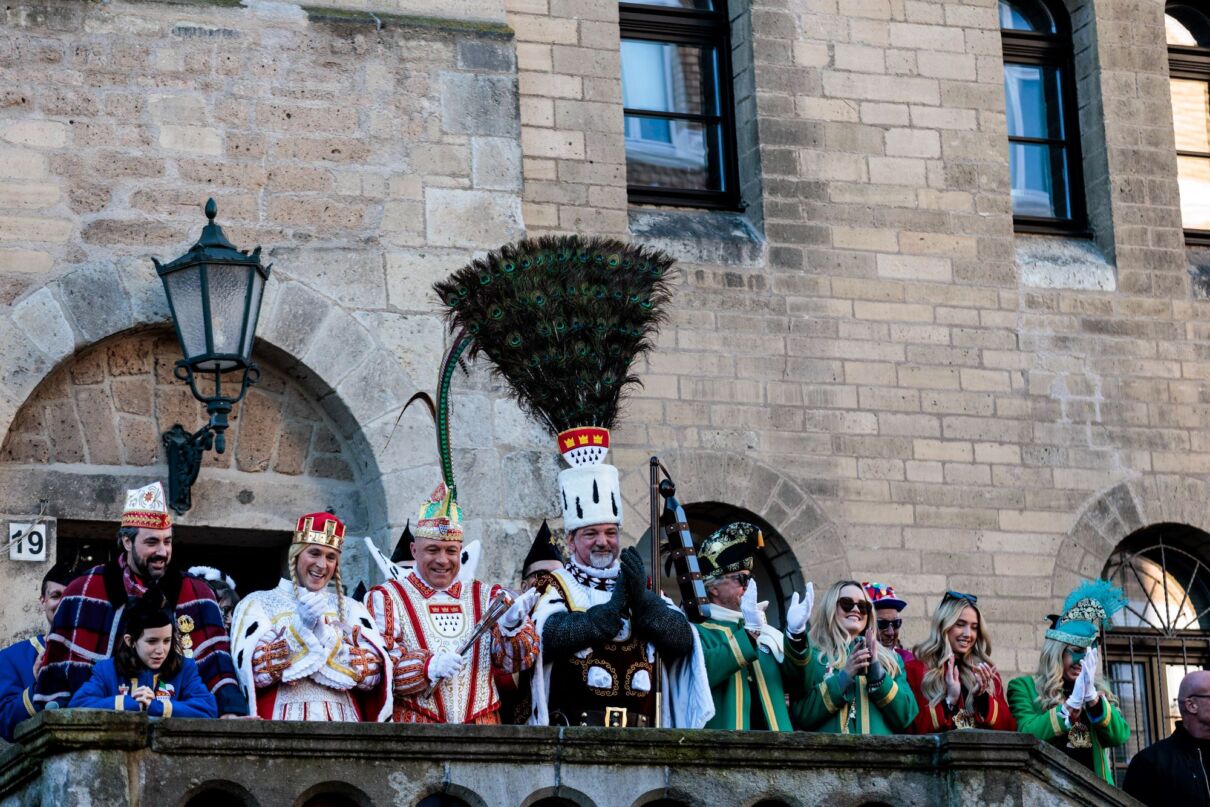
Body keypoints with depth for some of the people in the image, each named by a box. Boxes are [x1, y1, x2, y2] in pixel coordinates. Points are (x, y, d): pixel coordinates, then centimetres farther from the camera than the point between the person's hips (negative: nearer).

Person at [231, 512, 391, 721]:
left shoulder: (350, 608, 13)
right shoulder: (258, 603, 7)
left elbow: (373, 673, -1)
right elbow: (256, 671, -8)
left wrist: (323, 636, -9)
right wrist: (300, 627, -15)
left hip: (342, 725, 2)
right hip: (284, 722, -2)